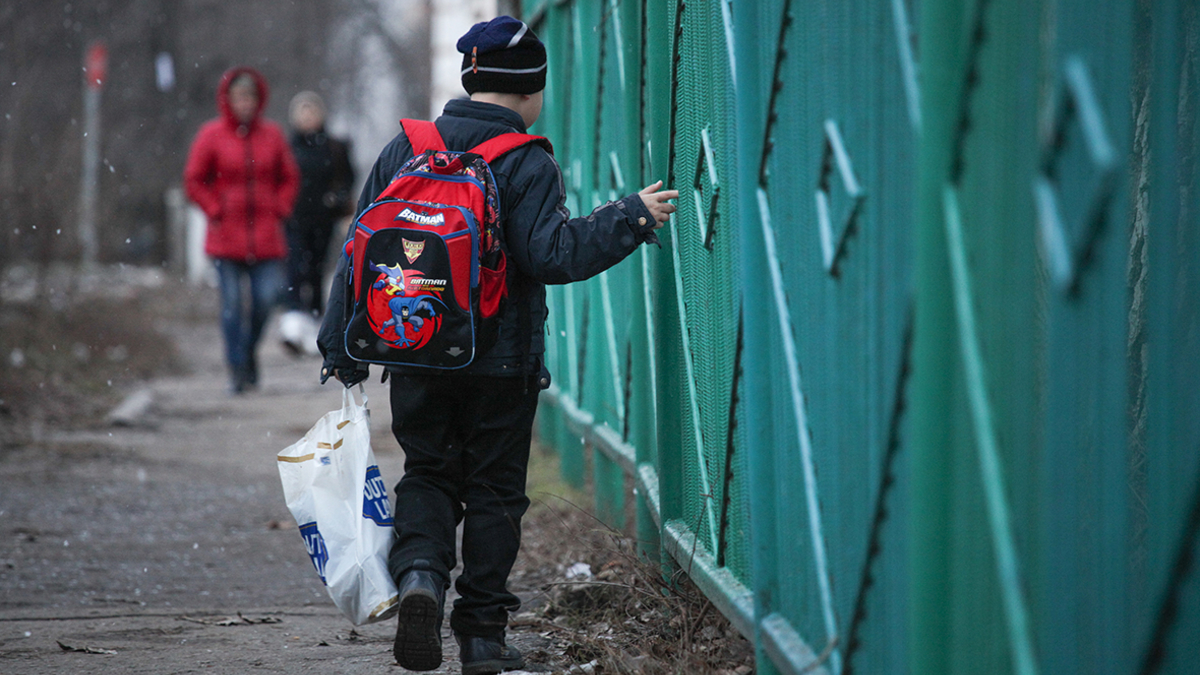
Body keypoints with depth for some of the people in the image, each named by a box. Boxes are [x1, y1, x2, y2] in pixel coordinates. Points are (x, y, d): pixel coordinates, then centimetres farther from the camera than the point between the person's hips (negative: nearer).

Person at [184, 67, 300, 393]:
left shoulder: (271, 134, 7)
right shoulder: (211, 135, 0)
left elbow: (290, 178, 15)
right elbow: (194, 180, 4)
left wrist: (279, 210, 2)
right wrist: (215, 211, -4)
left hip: (265, 236, 2)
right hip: (226, 236, -2)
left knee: (266, 298, -6)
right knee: (232, 303, -3)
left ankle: (250, 350, 21)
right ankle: (237, 368, 5)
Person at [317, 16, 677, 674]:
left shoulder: (405, 148, 5)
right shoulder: (527, 163, -10)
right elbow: (549, 254, -20)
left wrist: (342, 349, 11)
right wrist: (630, 218, -12)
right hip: (501, 363, -3)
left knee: (428, 473, 17)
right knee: (493, 490, 8)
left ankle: (419, 571, -11)